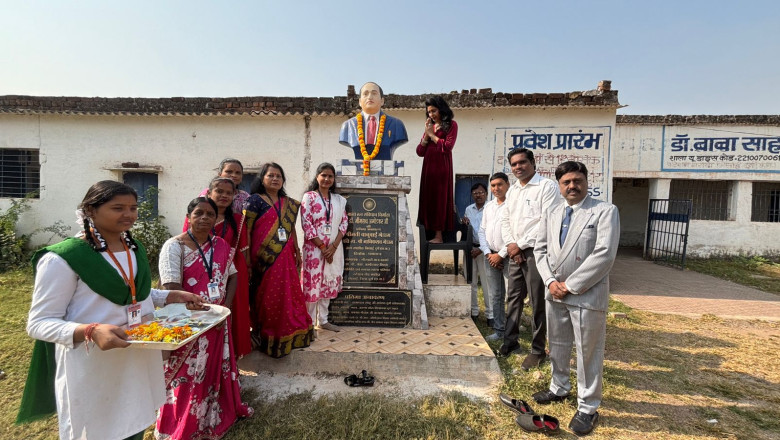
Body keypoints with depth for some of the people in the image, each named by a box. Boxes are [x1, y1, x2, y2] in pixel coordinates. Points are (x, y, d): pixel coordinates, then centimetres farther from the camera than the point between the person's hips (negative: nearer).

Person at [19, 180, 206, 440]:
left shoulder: (135, 248, 4)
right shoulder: (62, 259, -18)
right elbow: (39, 324, -16)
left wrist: (172, 296, 1)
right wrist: (91, 331, -34)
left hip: (141, 362, 6)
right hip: (93, 371, -6)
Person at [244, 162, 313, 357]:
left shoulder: (289, 203, 13)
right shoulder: (255, 200, -3)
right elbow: (246, 229, -8)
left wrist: (297, 252, 18)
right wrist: (247, 257, -12)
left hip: (285, 257, 5)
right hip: (264, 258, -5)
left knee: (288, 295, 10)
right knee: (266, 297, 3)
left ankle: (288, 334, 25)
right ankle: (266, 337, 19)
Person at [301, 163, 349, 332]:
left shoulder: (339, 199, 10)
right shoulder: (309, 196, -4)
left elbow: (344, 223, 5)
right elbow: (307, 224, -10)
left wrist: (333, 246, -9)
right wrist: (322, 247, -13)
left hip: (334, 249, 4)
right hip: (314, 248, -4)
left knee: (328, 284, 12)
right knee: (312, 284, 1)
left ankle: (323, 320, 25)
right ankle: (309, 322, 14)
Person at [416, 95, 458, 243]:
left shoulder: (451, 125, 4)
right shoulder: (430, 127, 18)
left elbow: (448, 146, -10)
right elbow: (420, 152, 12)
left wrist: (432, 134, -2)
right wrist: (426, 134, 0)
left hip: (442, 167, -5)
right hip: (428, 167, 5)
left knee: (440, 199, -6)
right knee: (428, 199, 2)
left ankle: (439, 235, -5)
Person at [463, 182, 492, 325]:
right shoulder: (468, 209, 10)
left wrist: (480, 249, -14)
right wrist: (464, 224, -1)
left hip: (484, 248, -5)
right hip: (470, 247, 5)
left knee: (487, 283, -3)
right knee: (470, 282, 9)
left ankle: (490, 314, 7)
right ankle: (473, 311, 21)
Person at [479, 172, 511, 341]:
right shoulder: (488, 206, 13)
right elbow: (482, 231, 13)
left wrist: (501, 255, -11)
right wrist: (488, 253, 1)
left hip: (507, 256, -6)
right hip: (491, 256, 6)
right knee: (496, 296, 12)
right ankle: (499, 331, 22)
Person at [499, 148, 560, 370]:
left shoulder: (547, 186, -8)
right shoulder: (512, 190, 15)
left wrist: (521, 245, -13)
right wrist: (510, 245, -1)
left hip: (536, 252, -7)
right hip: (515, 252, 7)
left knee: (538, 303, 1)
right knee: (513, 298, 13)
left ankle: (538, 350, 14)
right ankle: (510, 341, 26)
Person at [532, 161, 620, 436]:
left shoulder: (605, 211, -8)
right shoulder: (551, 215, 11)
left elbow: (604, 255, -17)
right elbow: (541, 249, 8)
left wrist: (570, 286, -17)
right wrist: (551, 281, -8)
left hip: (587, 295, -5)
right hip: (554, 292, 6)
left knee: (588, 352, 4)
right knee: (557, 345, 19)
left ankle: (588, 408, 21)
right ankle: (559, 388, 39)